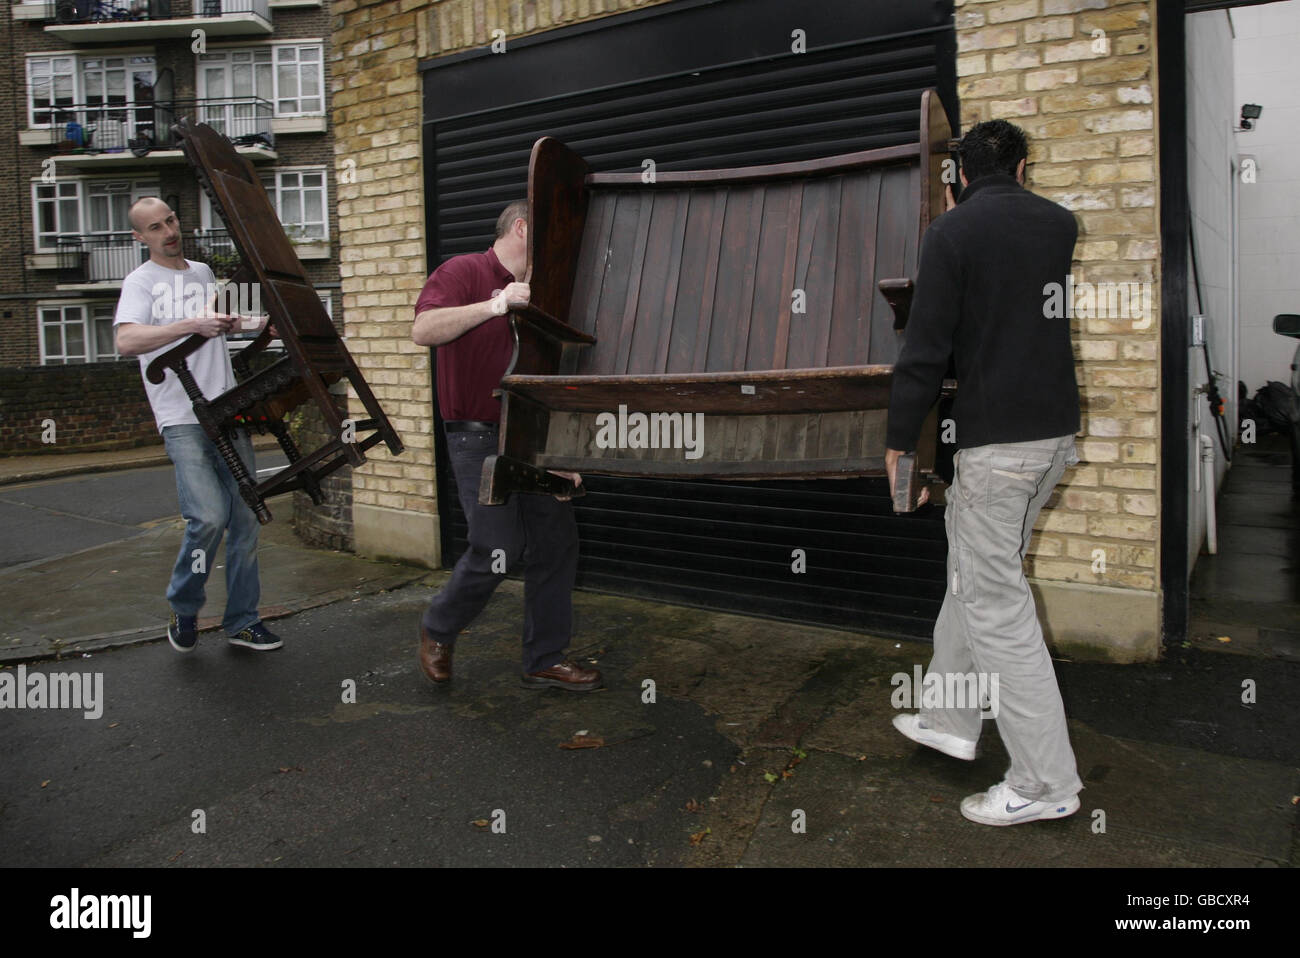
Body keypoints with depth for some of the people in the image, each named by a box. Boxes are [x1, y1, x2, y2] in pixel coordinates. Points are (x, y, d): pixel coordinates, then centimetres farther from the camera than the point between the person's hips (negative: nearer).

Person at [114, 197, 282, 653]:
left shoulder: (203, 272, 18)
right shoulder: (141, 281, -2)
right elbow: (127, 340, -21)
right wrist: (193, 324, -28)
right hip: (183, 420, -6)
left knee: (245, 517, 4)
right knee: (209, 516, -18)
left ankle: (242, 620, 14)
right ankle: (183, 610, 7)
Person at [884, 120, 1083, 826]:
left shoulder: (952, 232, -8)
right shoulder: (1062, 224, 10)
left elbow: (926, 346, -12)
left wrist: (900, 438, -5)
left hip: (993, 441, -7)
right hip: (1056, 428, 8)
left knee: (997, 604, -2)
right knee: (972, 576, 19)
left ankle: (1046, 783, 5)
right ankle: (950, 720, 29)